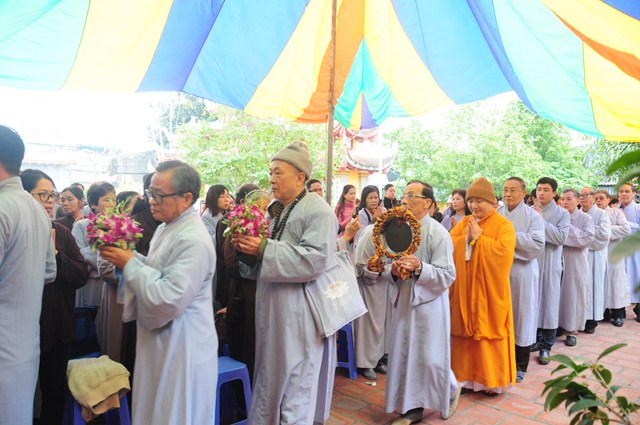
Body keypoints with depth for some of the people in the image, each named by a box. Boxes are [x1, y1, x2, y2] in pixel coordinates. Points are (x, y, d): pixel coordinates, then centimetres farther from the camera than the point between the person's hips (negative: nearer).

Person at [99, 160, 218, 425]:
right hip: (160, 344, 10)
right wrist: (127, 256, 0)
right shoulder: (166, 228, 8)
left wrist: (130, 264, -19)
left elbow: (169, 300, -29)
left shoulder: (194, 241, -24)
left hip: (182, 351, -9)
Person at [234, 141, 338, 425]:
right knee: (271, 377, 18)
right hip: (272, 309, 9)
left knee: (295, 383, 1)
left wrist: (264, 249, -24)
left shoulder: (318, 211, -12)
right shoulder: (275, 211, 14)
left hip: (300, 314, -8)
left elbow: (315, 259, -25)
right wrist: (247, 247, -2)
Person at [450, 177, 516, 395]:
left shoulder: (503, 224, -5)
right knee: (464, 333, 9)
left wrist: (478, 238, -17)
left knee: (488, 334, 3)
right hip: (464, 289, 5)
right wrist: (466, 238, -13)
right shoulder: (464, 222, 11)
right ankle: (466, 375, 23)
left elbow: (504, 252, -21)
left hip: (489, 291, -4)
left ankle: (491, 379, 17)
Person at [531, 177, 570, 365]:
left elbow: (561, 238, -14)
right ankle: (535, 339, 26)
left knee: (548, 303, 3)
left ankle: (546, 346, 13)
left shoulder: (562, 213, -1)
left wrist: (542, 219, -15)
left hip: (550, 264, -2)